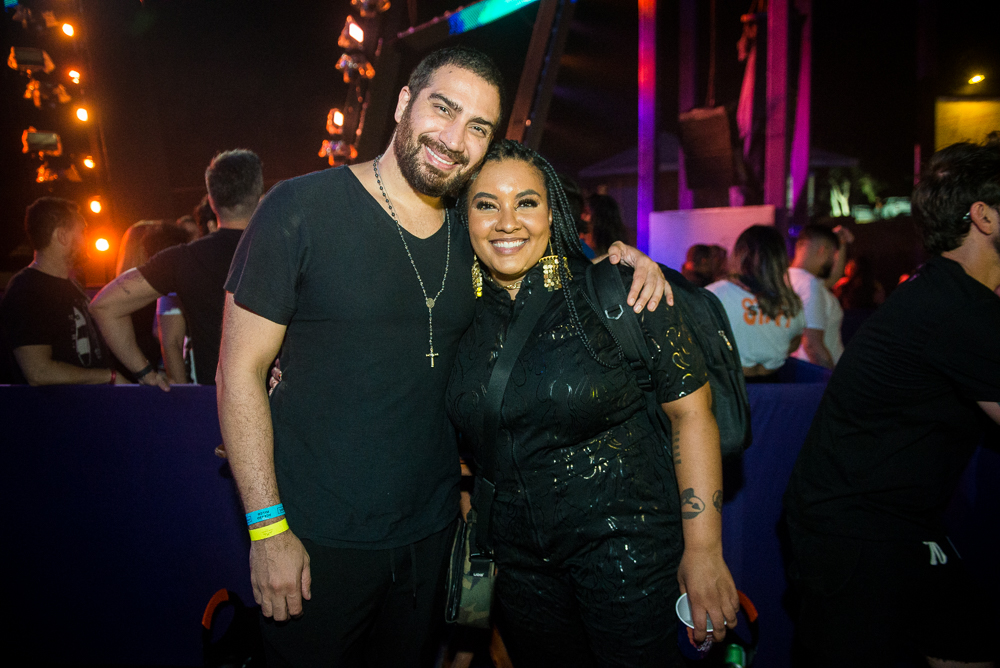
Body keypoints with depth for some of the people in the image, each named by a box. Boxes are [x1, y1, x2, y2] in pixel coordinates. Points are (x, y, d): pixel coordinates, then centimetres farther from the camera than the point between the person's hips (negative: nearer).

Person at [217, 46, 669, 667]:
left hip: (431, 530, 5)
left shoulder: (474, 237, 2)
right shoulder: (302, 208, -12)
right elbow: (241, 369, -11)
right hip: (319, 540, -4)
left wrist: (619, 259, -5)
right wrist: (269, 530, -14)